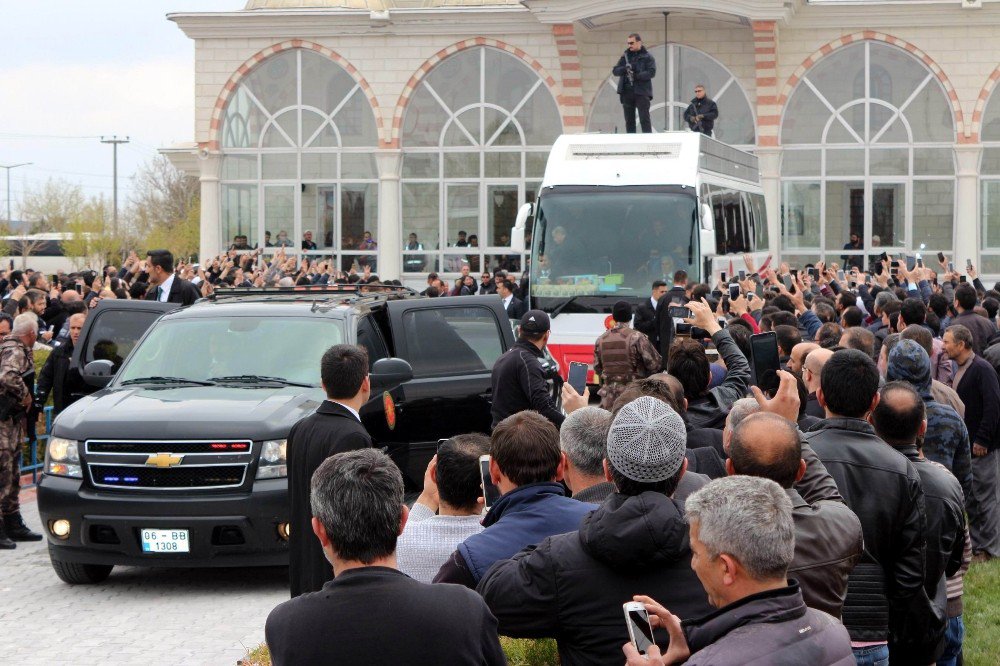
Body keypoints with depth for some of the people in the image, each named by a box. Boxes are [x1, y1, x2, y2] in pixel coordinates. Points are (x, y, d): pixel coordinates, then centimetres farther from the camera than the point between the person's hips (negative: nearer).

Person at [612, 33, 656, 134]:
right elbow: (615, 70, 7)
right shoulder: (625, 56, 15)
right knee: (629, 120, 7)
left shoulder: (647, 57, 3)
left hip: (642, 92, -5)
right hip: (627, 92, 5)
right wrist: (625, 68, -14)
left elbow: (651, 72, -10)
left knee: (644, 119, -9)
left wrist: (636, 76, -20)